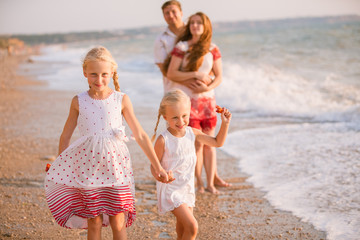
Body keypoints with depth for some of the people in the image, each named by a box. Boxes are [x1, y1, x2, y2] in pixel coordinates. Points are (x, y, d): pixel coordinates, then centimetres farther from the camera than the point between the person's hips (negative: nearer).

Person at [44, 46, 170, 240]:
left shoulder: (121, 100, -2)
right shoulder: (79, 102, 0)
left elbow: (140, 136, 2)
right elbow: (65, 136, 11)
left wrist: (158, 167, 4)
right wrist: (59, 167, 15)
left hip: (115, 166, 0)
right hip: (88, 167, 1)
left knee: (118, 223, 2)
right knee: (94, 222, 6)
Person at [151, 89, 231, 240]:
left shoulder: (192, 133, -3)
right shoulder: (163, 140, -20)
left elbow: (217, 142, 10)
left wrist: (225, 123, -1)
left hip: (187, 188, 6)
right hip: (170, 189, -6)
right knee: (192, 227, -15)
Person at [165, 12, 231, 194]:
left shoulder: (212, 49, 6)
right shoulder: (181, 47, -2)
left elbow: (219, 76, 5)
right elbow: (171, 73, -8)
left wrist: (208, 87, -14)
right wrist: (196, 75, -15)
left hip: (208, 99, 3)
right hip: (188, 99, -3)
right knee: (197, 143, -4)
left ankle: (211, 182, 8)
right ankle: (199, 182, 8)